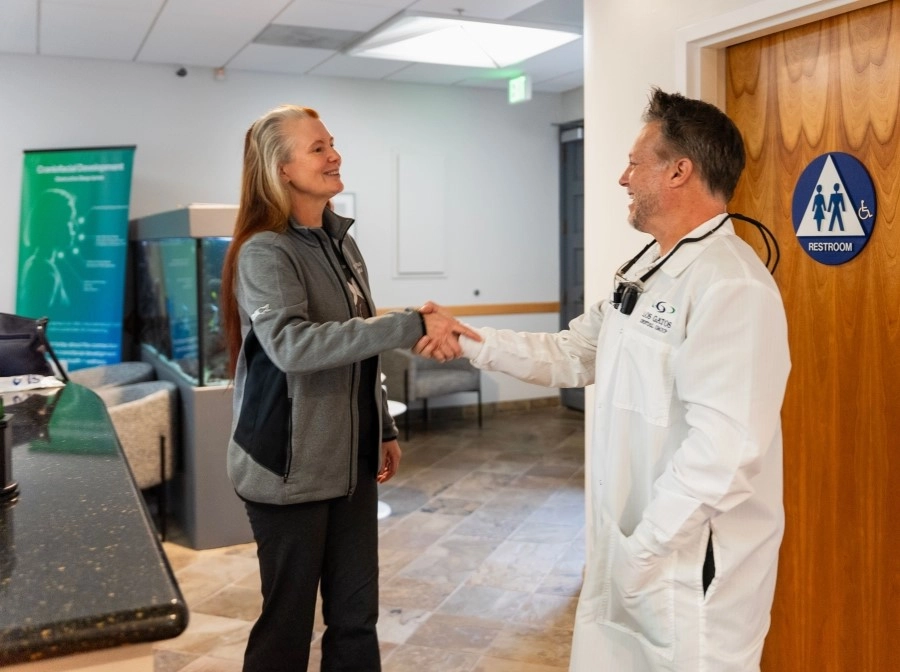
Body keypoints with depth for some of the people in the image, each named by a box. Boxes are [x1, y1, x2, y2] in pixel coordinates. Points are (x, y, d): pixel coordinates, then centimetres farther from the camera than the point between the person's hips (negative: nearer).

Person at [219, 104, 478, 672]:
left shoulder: (340, 241, 9)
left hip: (350, 458, 7)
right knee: (289, 621, 7)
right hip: (292, 465, -7)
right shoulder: (265, 252, -15)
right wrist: (412, 325, -35)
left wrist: (385, 430, 16)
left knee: (356, 616, 14)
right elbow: (292, 345, -32)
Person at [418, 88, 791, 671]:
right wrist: (467, 340, 7)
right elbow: (573, 356, 15)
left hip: (692, 561, -9)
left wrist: (641, 553, -22)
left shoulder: (732, 287, -23)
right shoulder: (647, 270, 11)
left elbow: (724, 451, -28)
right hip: (632, 546, 9)